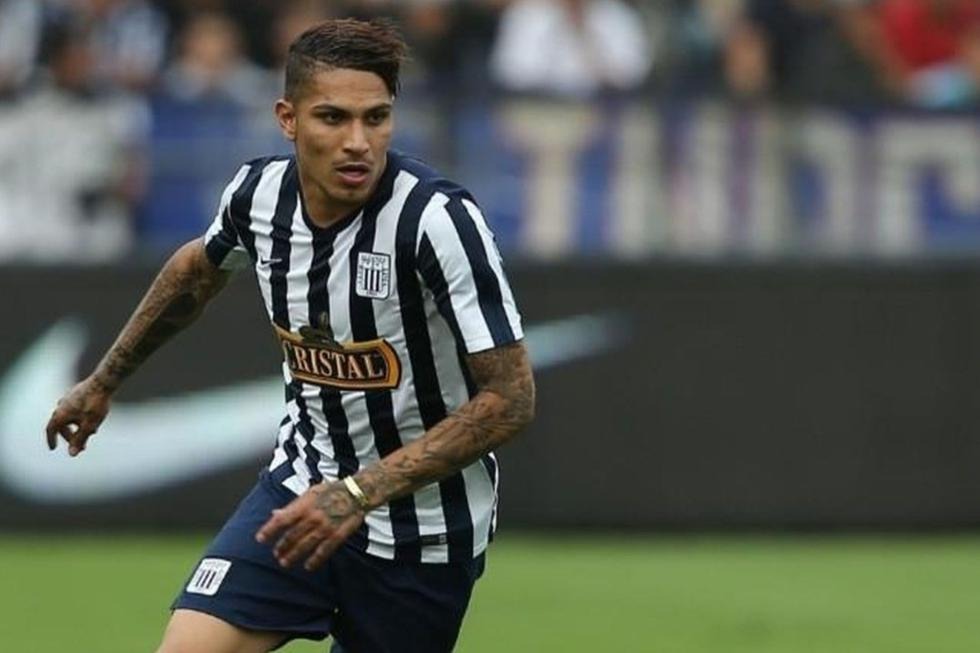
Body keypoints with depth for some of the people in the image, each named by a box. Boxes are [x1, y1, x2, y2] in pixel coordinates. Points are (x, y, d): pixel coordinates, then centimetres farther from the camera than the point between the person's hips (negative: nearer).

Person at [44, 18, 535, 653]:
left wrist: (359, 493, -29)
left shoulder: (440, 219, -25)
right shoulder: (259, 191, -7)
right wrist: (104, 381, 29)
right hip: (303, 488, 4)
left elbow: (511, 398, -24)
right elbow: (200, 268, 19)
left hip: (423, 527, -4)